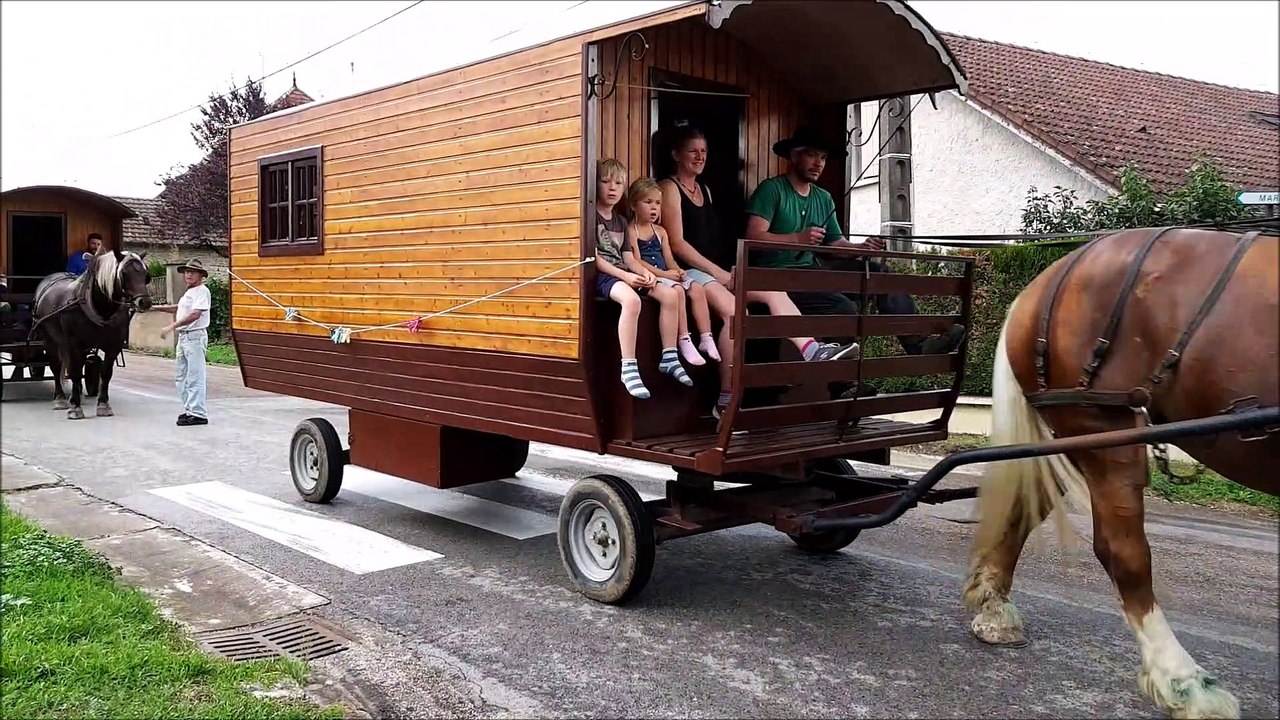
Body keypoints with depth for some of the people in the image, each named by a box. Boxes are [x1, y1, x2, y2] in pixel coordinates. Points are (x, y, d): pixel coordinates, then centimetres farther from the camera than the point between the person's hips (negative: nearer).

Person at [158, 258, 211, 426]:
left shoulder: (202, 291, -12)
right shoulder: (189, 292, 18)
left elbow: (195, 314, -24)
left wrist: (172, 326, -27)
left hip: (195, 337, -10)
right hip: (183, 336, 10)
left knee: (195, 377, -9)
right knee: (182, 377, 14)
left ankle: (198, 414, -7)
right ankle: (188, 409, 22)